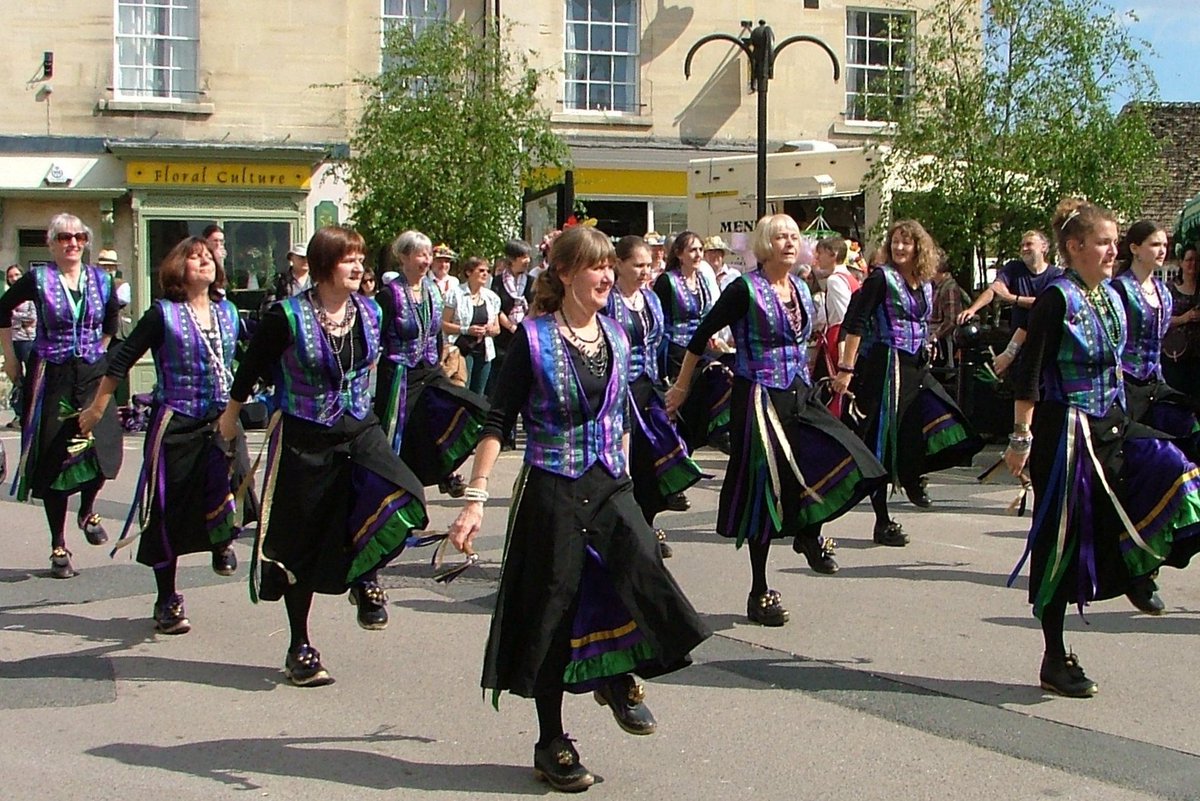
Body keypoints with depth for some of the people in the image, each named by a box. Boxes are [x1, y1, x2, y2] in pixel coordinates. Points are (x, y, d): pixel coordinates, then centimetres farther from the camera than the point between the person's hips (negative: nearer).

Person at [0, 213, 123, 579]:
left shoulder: (101, 280, 5)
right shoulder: (38, 279, -3)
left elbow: (111, 319, 23)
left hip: (93, 374, 2)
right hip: (52, 377, -2)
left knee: (101, 448, -16)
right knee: (53, 458, 1)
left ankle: (88, 510, 17)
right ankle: (58, 547, 12)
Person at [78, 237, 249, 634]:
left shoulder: (227, 312, 7)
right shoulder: (163, 314, -6)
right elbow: (122, 360, -1)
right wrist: (98, 407, 1)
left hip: (220, 419, 3)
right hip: (175, 422, -3)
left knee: (232, 474, -26)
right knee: (168, 512, 4)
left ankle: (221, 540, 7)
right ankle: (168, 602, 18)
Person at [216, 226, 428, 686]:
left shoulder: (369, 313, 0)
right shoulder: (289, 317, -14)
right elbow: (252, 366, 0)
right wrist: (230, 416, 12)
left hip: (358, 430, 4)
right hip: (303, 439, -3)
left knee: (402, 500, -24)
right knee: (302, 544, 7)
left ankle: (364, 576, 5)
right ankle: (299, 648, 23)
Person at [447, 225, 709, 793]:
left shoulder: (615, 336, 8)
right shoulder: (533, 337, -7)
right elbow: (498, 421, -8)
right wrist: (476, 498, -14)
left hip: (610, 487, 4)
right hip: (551, 490, -4)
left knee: (645, 566, -20)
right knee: (553, 610, 3)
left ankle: (618, 676, 8)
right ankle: (551, 745, 18)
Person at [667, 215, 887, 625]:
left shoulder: (800, 288, 9)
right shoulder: (745, 289, -11)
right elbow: (701, 335, -5)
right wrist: (681, 387, 0)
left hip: (799, 396, 6)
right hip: (760, 398, -6)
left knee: (848, 461, -11)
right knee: (764, 490, -1)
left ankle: (809, 530, 17)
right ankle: (759, 593, 12)